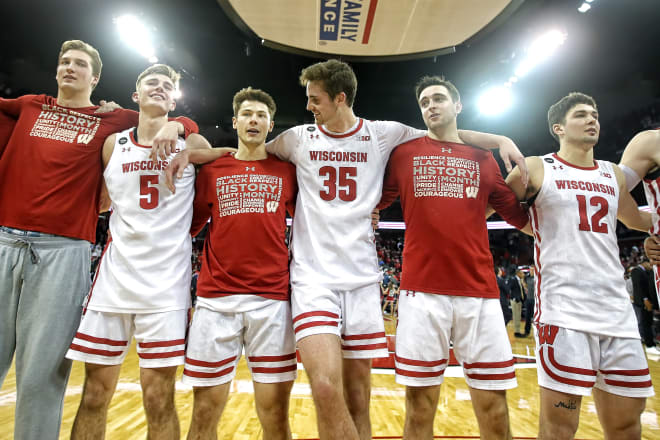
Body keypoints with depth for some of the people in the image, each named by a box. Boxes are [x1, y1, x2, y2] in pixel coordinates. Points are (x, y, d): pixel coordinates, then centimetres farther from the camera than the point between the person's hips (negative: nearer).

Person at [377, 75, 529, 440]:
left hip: (480, 290, 2)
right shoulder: (403, 152, 9)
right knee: (420, 409, 5)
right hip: (421, 289, -1)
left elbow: (522, 217, 17)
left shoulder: (483, 157, 13)